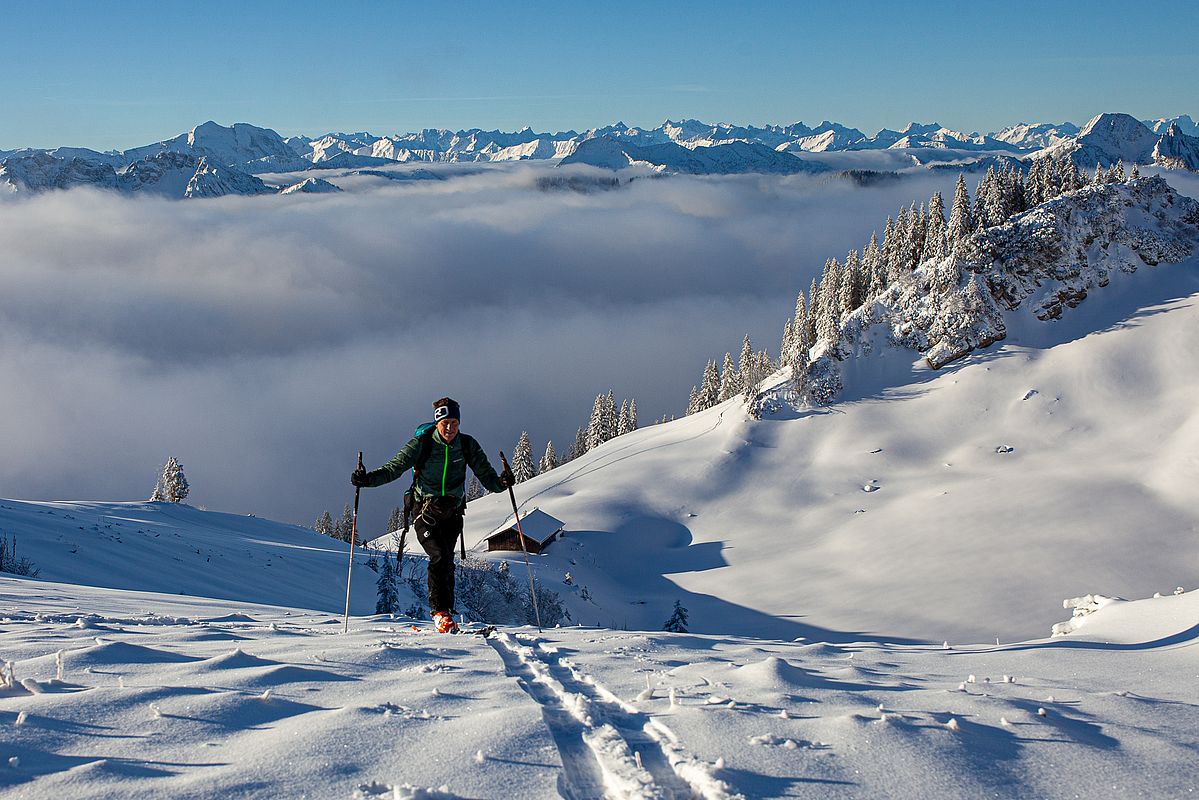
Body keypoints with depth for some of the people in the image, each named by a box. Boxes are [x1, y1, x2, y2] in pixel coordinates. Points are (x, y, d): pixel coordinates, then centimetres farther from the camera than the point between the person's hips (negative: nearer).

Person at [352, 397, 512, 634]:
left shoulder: (468, 445, -3)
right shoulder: (422, 443, -10)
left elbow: (485, 474, -4)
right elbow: (394, 468, -11)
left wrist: (500, 482, -26)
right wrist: (367, 479, -25)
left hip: (453, 512, 3)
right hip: (426, 510, -3)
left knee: (446, 562, -1)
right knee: (440, 556, -19)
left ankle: (446, 611, 7)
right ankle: (440, 612, -17)